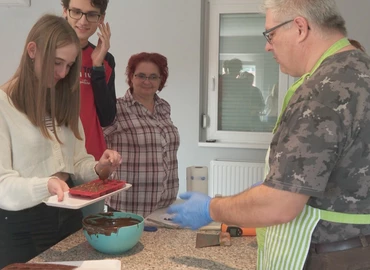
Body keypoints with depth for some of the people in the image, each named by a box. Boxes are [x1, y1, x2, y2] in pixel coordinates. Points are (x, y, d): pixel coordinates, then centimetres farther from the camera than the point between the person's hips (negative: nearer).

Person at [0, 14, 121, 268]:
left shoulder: (63, 101, 10)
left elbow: (74, 162, 9)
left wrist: (97, 168, -12)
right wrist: (44, 186, -34)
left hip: (68, 215, 7)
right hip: (21, 224, -6)